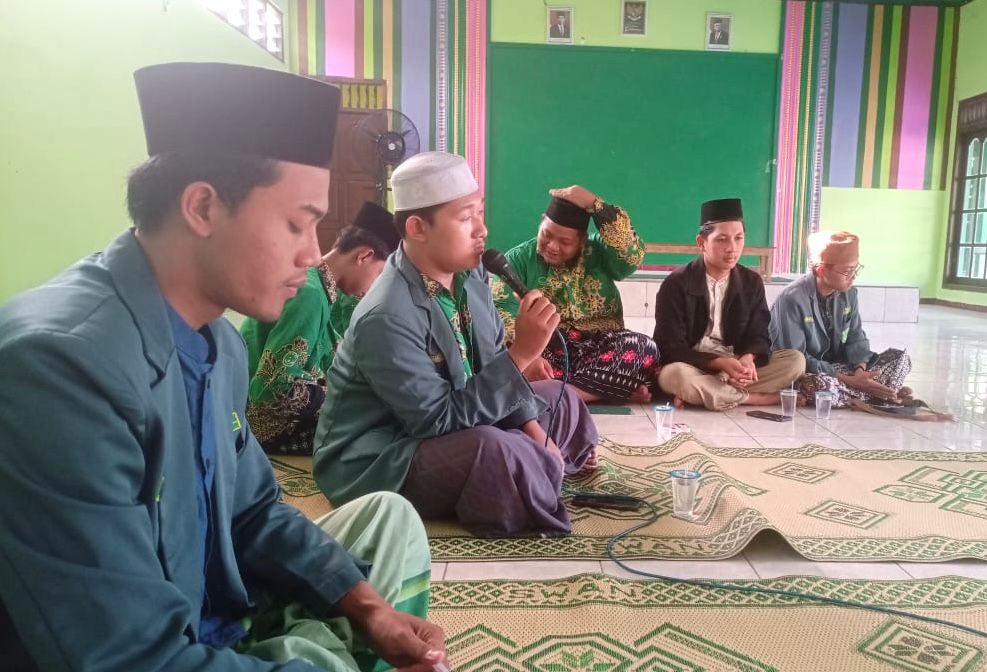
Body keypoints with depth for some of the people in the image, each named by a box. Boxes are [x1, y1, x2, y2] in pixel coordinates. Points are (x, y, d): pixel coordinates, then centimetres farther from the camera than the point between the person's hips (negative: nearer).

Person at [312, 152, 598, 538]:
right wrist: (520, 355, -32)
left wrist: (532, 427, -5)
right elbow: (439, 420, -29)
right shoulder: (387, 318, -31)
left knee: (561, 399, 12)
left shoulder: (468, 275, -5)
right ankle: (532, 517, -5)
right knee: (496, 450, -34)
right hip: (375, 462, -8)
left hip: (450, 428, 9)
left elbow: (492, 370, 6)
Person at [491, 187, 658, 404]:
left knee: (645, 348, -25)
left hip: (599, 350, 1)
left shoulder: (597, 252, 6)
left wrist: (593, 203, -16)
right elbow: (503, 313, -12)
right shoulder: (518, 259, 2)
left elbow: (632, 255, -15)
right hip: (542, 349, -1)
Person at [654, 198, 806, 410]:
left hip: (736, 368, 5)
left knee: (796, 360, -14)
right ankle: (755, 398, -19)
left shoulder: (752, 282, 4)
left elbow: (759, 337, 3)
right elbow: (671, 348, -13)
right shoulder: (676, 284, -10)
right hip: (693, 367, -4)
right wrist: (720, 363, -27)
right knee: (674, 375, -38)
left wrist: (748, 358, -22)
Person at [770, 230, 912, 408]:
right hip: (806, 375, -6)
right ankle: (881, 395, -15)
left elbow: (856, 338, 6)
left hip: (837, 366, 7)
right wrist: (848, 380, -25)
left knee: (900, 358, 0)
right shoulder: (792, 299, -21)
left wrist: (860, 370, -17)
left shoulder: (849, 294, 2)